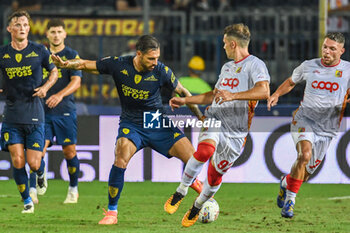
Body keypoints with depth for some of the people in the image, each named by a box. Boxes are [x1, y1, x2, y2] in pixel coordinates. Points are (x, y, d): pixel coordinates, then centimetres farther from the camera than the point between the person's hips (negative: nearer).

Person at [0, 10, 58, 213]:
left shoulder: (39, 51, 0)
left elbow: (54, 71, 14)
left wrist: (45, 87, -4)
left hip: (34, 115, -1)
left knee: (34, 163, -4)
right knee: (17, 161, -7)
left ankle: (41, 172, 34)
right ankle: (27, 200, 11)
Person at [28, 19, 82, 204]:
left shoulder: (71, 55, 0)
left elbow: (76, 82, -12)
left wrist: (60, 95, -27)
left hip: (65, 111, -2)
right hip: (43, 111, 3)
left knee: (69, 151, 2)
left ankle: (73, 189, 20)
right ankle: (32, 189, -14)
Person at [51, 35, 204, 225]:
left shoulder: (161, 71, -14)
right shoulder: (119, 65, -14)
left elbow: (182, 92, 1)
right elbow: (85, 64, -6)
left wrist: (200, 117, 6)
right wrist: (64, 64, -24)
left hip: (157, 123, 1)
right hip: (131, 124, -1)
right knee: (121, 158, -29)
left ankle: (193, 182, 28)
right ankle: (112, 212, -16)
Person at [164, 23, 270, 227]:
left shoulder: (255, 65, -6)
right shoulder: (227, 67, 21)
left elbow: (264, 91, -25)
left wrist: (233, 95, -33)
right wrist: (185, 101, 33)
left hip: (236, 131, -4)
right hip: (214, 118, 4)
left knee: (216, 175, 3)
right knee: (205, 150, -29)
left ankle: (197, 208, 29)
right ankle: (181, 192, -17)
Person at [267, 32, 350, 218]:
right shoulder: (309, 66, 3)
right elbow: (290, 82, 19)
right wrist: (276, 95, 2)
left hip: (327, 128, 1)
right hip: (304, 121, -1)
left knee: (306, 173, 7)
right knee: (305, 154, -29)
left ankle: (286, 183, 42)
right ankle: (290, 199, -18)